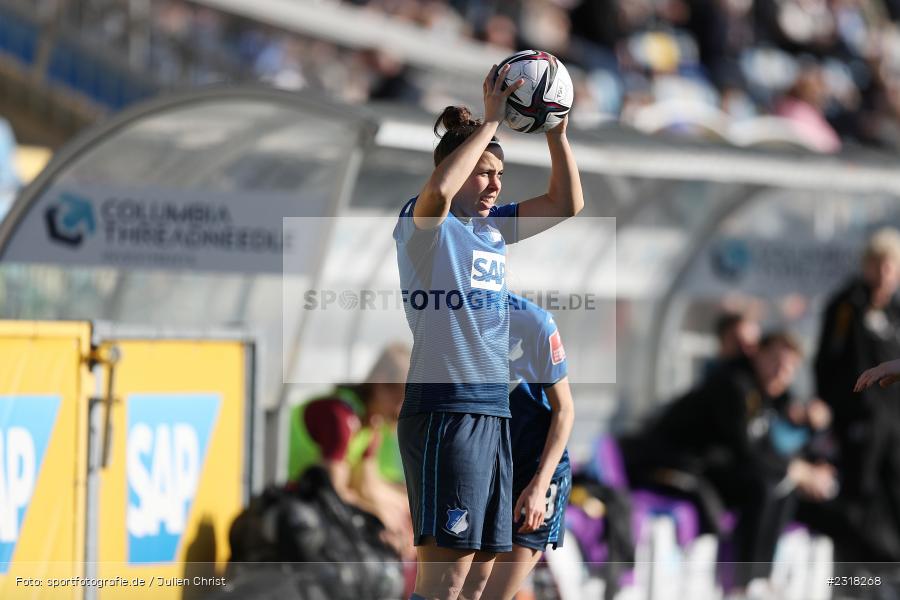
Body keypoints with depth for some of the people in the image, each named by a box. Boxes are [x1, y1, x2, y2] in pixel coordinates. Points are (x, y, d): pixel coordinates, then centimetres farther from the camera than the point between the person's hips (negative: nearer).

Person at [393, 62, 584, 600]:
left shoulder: (495, 226, 16)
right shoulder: (427, 225, -5)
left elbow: (567, 204, 15)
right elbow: (439, 192, -28)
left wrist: (556, 131, 3)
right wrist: (491, 121, -21)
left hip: (494, 411, 8)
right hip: (445, 408, -8)